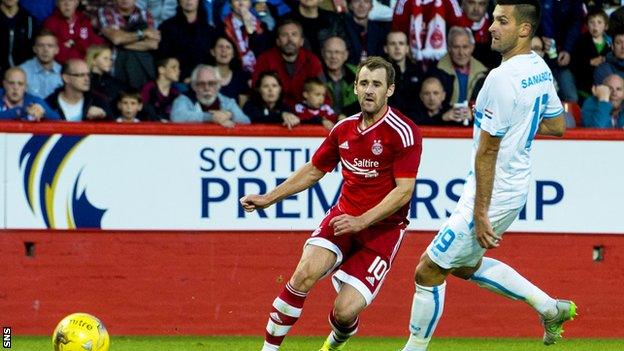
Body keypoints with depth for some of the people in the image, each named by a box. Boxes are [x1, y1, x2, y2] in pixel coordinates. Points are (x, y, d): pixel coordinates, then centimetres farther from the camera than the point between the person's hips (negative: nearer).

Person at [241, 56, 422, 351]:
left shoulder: (403, 132, -12)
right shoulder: (344, 129, 7)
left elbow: (404, 191, -16)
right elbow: (314, 170, 22)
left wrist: (361, 221, -23)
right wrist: (268, 199, 17)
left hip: (383, 228, -4)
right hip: (344, 215, 5)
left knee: (345, 312, -15)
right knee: (305, 274, -24)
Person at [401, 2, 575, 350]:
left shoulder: (502, 79, -25)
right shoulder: (541, 69, 4)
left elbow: (486, 153, -22)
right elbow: (558, 126, 18)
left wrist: (480, 214, -19)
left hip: (493, 195, -10)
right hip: (517, 187, 10)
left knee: (428, 271, 1)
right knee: (466, 265, 27)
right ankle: (551, 308, 25)